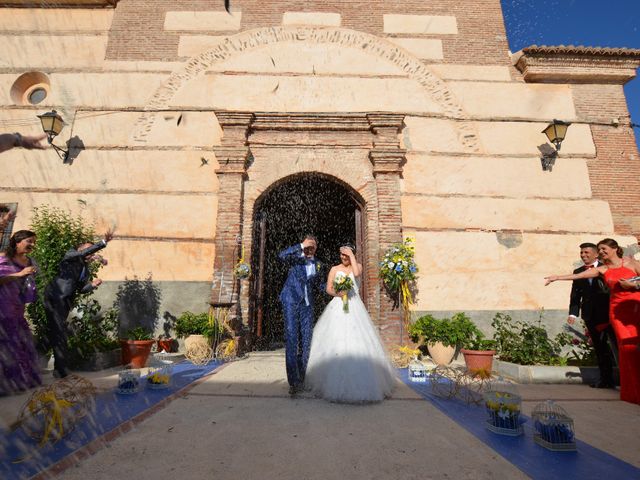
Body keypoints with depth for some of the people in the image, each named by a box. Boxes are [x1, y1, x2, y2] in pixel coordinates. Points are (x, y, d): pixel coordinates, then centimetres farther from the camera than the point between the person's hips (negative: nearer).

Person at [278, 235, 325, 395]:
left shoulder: (317, 264, 13)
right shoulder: (296, 258, 2)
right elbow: (281, 255, -18)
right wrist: (300, 247, -19)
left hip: (307, 304, 4)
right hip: (291, 301, -4)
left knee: (306, 340, 7)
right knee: (291, 339, -7)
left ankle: (301, 378, 22)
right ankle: (293, 381, -2)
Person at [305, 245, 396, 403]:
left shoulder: (358, 266, 9)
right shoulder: (335, 269, 11)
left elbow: (356, 273, -16)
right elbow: (328, 288, 5)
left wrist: (352, 255, -9)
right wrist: (337, 293, -14)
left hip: (354, 308, -1)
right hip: (337, 308, 1)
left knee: (356, 341, -7)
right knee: (335, 342, -5)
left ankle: (358, 383, 4)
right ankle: (335, 382, 4)